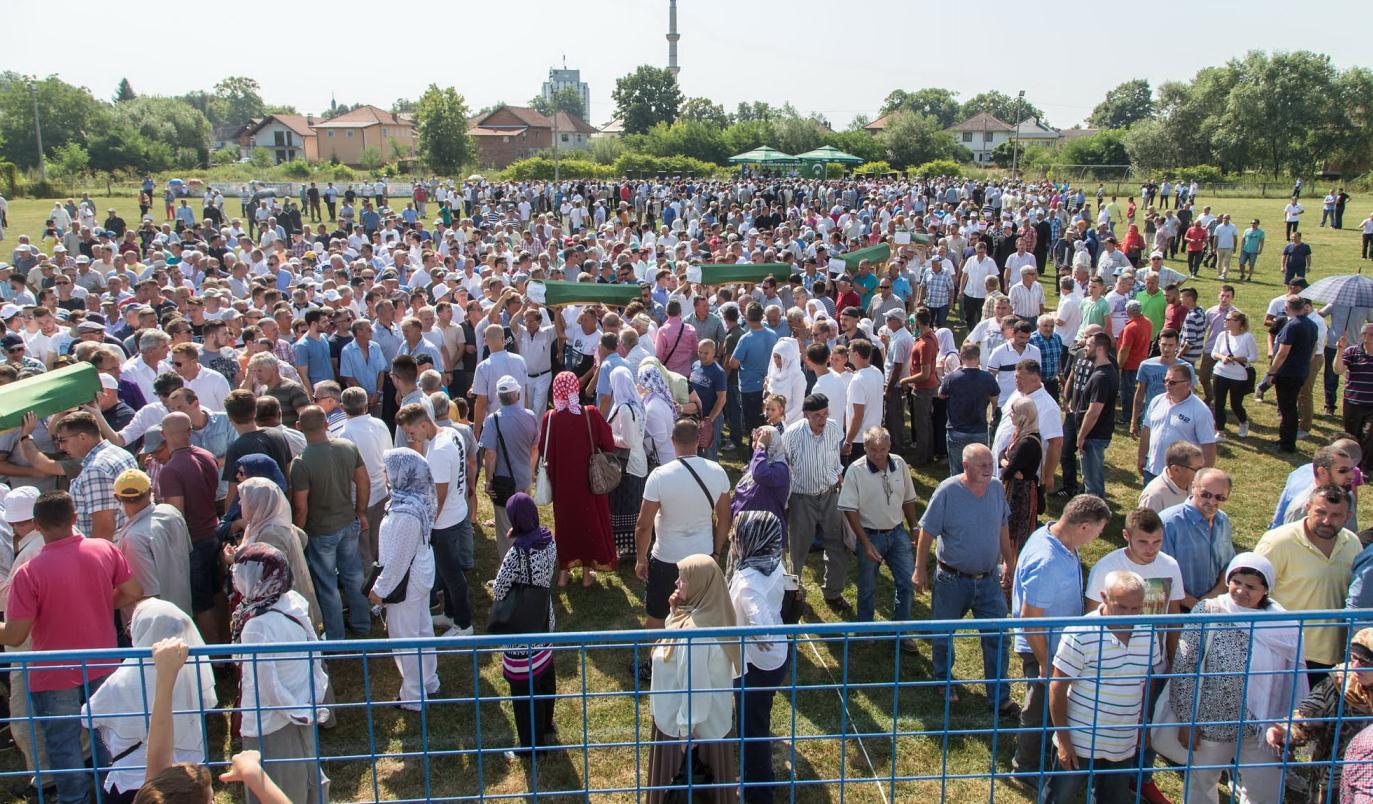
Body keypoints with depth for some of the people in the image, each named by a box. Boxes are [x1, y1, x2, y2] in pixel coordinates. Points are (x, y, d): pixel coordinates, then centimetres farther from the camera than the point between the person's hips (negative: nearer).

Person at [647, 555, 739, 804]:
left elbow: (695, 686, -28)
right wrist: (677, 610, -7)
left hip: (688, 719, -8)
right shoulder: (712, 613, -6)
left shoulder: (694, 632, -34)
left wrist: (686, 727, -16)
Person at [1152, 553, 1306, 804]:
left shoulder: (1280, 624, -8)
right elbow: (1183, 670, -14)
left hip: (1261, 729, 2)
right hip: (1210, 724, -1)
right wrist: (1187, 721, -12)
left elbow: (1292, 680, 3)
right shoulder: (1207, 613, -16)